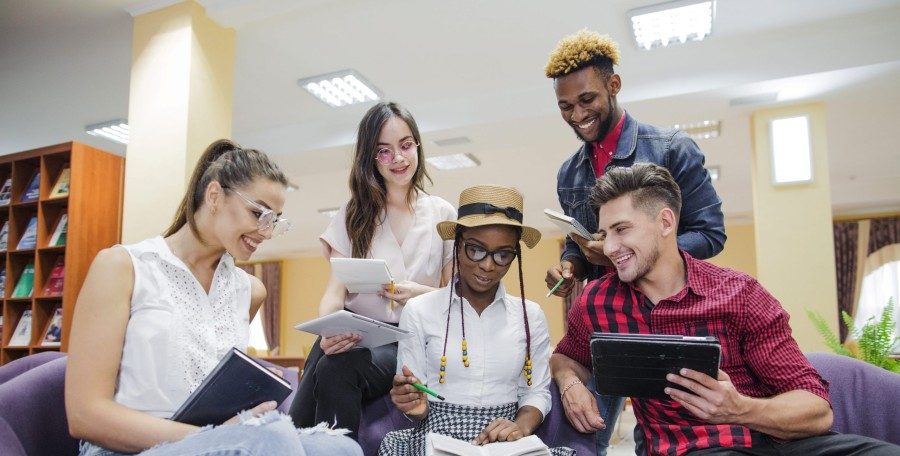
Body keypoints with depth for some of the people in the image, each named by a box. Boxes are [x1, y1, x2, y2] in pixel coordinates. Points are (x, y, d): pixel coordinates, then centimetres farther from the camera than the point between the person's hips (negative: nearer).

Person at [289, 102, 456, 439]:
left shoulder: (443, 215, 9)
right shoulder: (353, 215, 11)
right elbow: (335, 291, 2)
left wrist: (421, 292, -12)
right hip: (354, 334, 2)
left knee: (335, 370, -31)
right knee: (326, 361, -33)